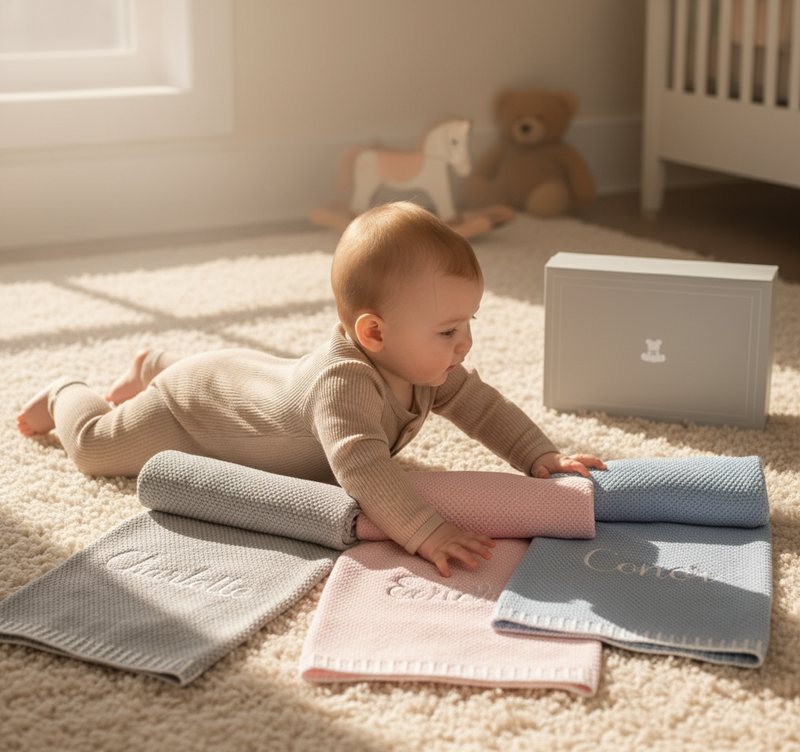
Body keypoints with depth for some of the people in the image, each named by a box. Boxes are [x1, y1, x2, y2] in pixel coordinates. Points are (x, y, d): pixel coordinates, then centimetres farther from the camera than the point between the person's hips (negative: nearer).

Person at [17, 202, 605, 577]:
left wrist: (541, 457, -25)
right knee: (98, 443, 14)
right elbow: (361, 467, -62)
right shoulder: (342, 382, -50)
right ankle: (66, 395, 41)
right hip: (196, 405, -7)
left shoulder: (424, 366, -23)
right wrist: (425, 533, -69)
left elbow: (482, 405, -13)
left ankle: (153, 366, 62)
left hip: (257, 375, 7)